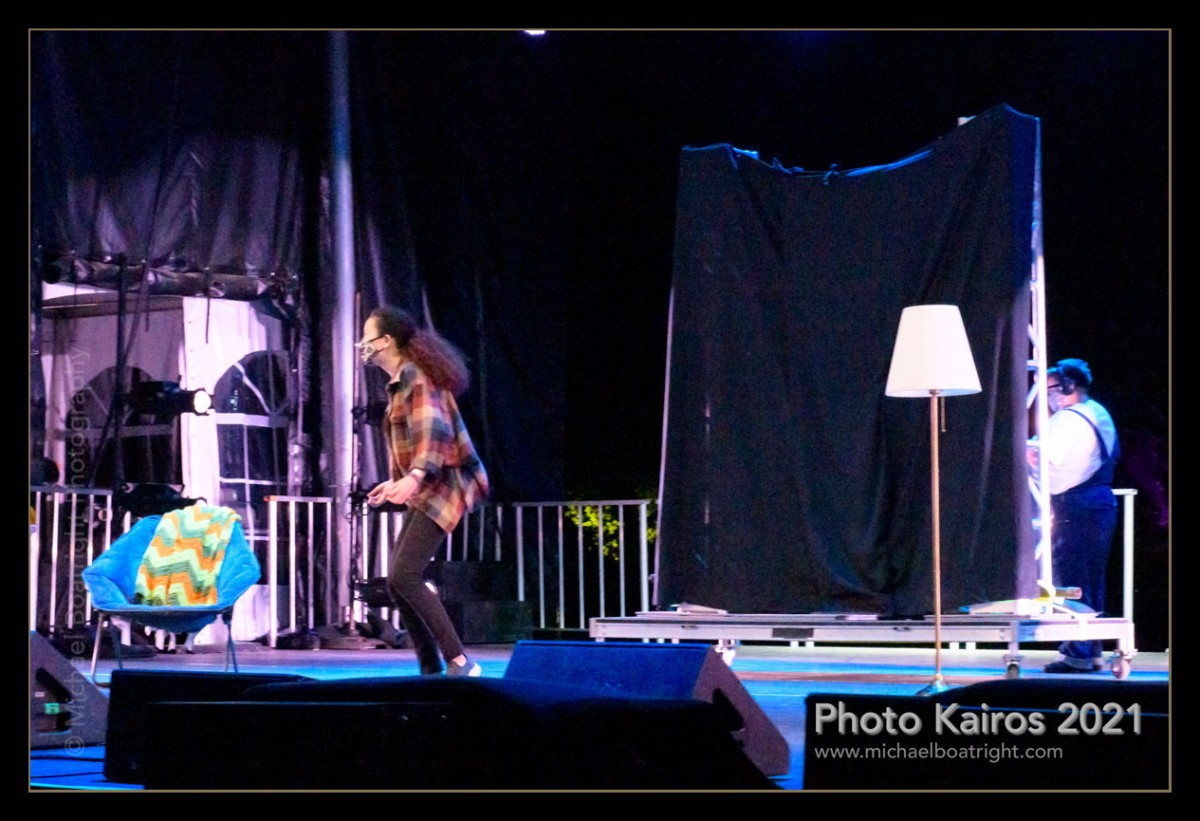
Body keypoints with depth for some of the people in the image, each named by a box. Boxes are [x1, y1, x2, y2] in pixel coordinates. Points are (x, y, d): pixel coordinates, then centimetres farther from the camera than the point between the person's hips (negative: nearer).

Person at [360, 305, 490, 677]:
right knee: (399, 580, 6)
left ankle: (459, 662, -18)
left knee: (404, 577, -18)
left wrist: (415, 477, -39)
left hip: (441, 486, -10)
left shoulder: (415, 377, -12)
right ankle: (431, 670, 8)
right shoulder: (400, 381, 17)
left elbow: (435, 430, -26)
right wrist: (396, 482, 31)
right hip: (424, 491, 10)